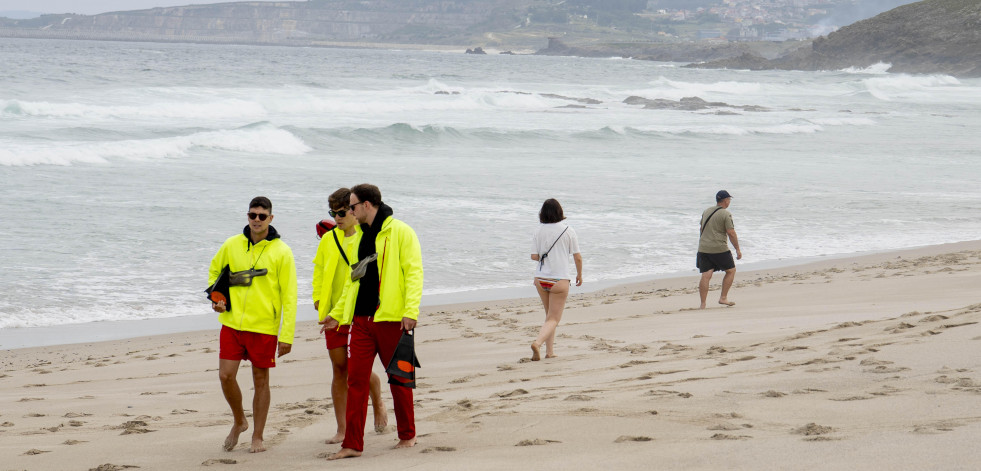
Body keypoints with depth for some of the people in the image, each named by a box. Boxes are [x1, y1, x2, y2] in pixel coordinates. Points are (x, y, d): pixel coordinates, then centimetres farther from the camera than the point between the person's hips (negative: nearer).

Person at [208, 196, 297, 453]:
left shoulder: (281, 252, -5)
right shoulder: (232, 245, 3)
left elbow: (289, 297, -5)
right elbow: (214, 270, 22)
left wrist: (287, 336, -10)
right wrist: (216, 297, 4)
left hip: (264, 326, -3)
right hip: (232, 323, 3)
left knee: (261, 381, 5)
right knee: (226, 375, -3)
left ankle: (257, 437, 17)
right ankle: (239, 422, 23)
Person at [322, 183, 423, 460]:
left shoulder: (400, 232, -6)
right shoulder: (362, 237, 16)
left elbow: (413, 272, -12)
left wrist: (410, 311, -22)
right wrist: (337, 313, 24)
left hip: (391, 319, -6)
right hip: (361, 320, 7)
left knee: (398, 378, 6)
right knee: (356, 380, 1)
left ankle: (407, 435, 21)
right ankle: (353, 444, 2)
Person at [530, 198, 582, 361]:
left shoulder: (538, 231, -2)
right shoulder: (568, 231, -7)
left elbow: (534, 256, -5)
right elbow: (577, 257, -3)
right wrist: (579, 274, 13)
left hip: (540, 279, 3)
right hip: (560, 280, -3)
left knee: (550, 315, 21)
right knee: (554, 319, -1)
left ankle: (550, 351, 18)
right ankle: (538, 342, -26)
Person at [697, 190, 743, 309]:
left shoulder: (706, 212, 13)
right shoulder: (726, 214, -8)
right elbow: (731, 233, -13)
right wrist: (737, 249, -6)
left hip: (703, 248, 6)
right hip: (719, 249, -6)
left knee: (706, 275, 1)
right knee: (731, 270, 13)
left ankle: (703, 304, -5)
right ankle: (723, 298, 8)